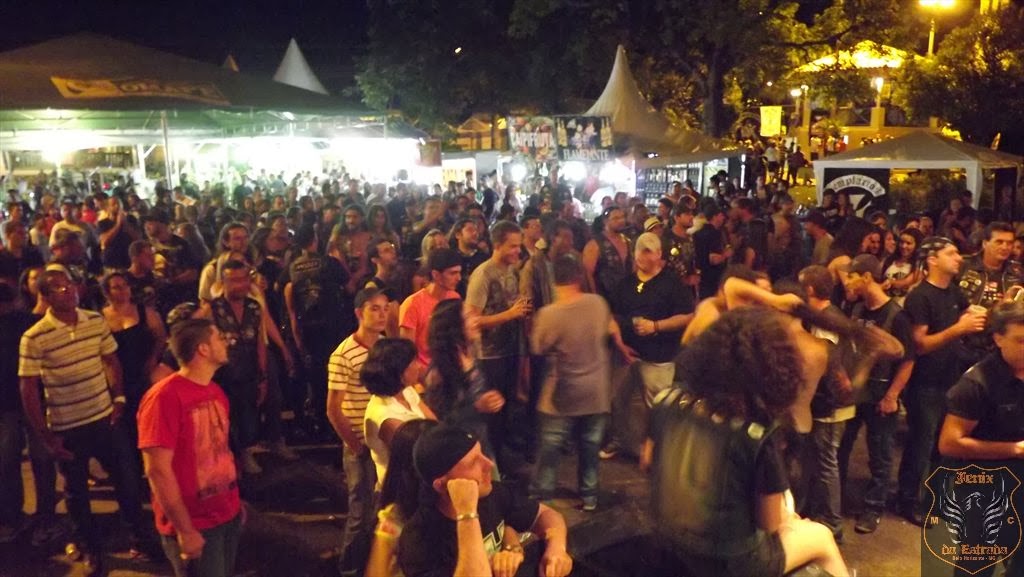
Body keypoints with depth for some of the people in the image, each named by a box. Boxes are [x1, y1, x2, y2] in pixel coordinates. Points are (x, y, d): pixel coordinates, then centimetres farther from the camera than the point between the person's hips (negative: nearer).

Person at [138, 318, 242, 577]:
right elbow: (158, 471, -21)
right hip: (195, 526, -7)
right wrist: (185, 530, -18)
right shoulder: (164, 397, -20)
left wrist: (236, 501, 13)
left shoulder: (216, 392, 6)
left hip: (228, 515, 7)